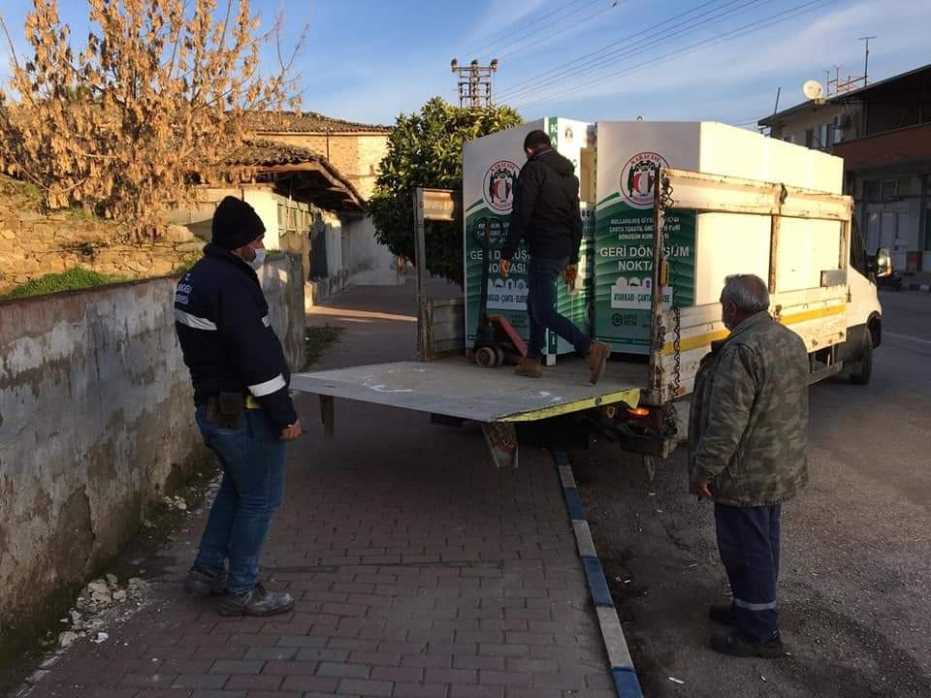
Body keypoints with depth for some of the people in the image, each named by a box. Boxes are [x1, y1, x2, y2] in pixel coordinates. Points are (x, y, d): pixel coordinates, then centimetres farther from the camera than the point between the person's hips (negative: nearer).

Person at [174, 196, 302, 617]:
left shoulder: (195, 278, 11)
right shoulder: (231, 283, -22)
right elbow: (257, 357, -25)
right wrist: (285, 414, -19)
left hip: (211, 405, 10)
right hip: (244, 413, -10)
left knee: (236, 487, 25)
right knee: (260, 499, 5)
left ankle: (207, 570, 32)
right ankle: (241, 591, 16)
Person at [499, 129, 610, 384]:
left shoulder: (533, 170, -9)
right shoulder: (569, 174, 17)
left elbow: (520, 216, -17)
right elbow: (576, 222, 19)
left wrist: (507, 255, -14)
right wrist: (573, 260, 24)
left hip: (543, 252, -9)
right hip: (563, 251, 9)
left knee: (543, 312, -8)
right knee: (535, 303, 19)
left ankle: (591, 348, -21)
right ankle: (532, 359, 23)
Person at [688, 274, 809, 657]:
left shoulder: (742, 351, -25)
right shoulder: (791, 341, 6)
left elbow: (726, 422, -27)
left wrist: (704, 470, -20)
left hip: (746, 476, -10)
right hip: (783, 468, 10)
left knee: (746, 550, 3)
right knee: (763, 545, 21)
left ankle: (759, 632, 15)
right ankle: (748, 608, 37)